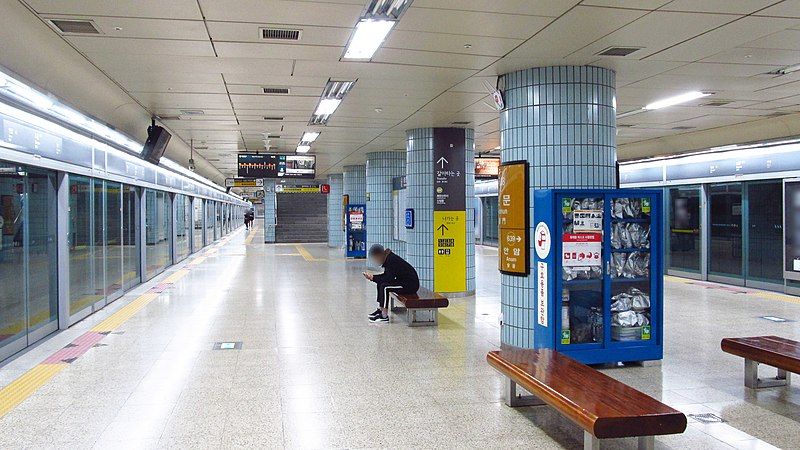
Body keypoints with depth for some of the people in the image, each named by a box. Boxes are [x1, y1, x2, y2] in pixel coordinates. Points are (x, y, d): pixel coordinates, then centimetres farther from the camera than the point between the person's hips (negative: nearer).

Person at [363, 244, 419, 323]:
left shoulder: (392, 260, -22)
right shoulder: (388, 258, 7)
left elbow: (389, 279, -23)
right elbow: (386, 275, 14)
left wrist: (373, 278, -16)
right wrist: (372, 276, 2)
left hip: (411, 284, -11)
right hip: (404, 281, 11)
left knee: (384, 287, -20)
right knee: (380, 283, 11)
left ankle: (384, 316, -15)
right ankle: (380, 309, 16)